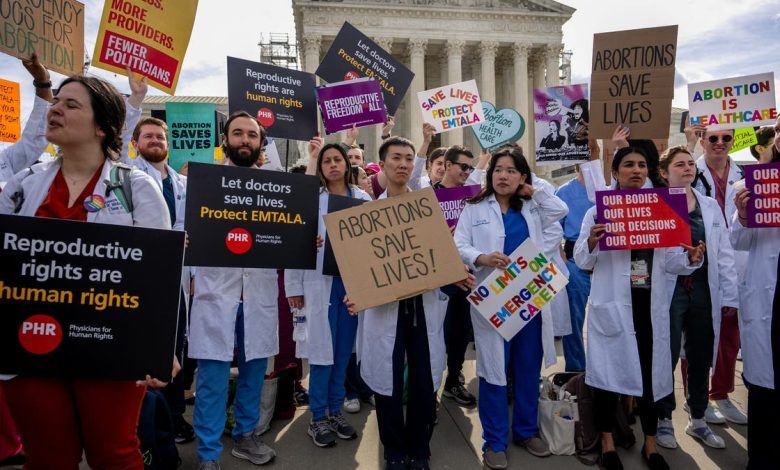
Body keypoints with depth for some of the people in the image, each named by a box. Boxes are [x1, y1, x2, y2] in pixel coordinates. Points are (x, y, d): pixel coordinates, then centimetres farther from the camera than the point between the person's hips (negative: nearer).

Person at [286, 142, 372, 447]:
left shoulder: (363, 199, 8)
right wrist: (294, 287, -6)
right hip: (319, 281, -3)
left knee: (343, 350, 10)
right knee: (322, 350, 2)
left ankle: (335, 411, 25)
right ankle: (318, 418, 16)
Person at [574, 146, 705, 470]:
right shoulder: (599, 211, -3)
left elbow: (669, 261, 9)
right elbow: (583, 262, -6)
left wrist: (690, 258, -11)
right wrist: (591, 243, -27)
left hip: (650, 306, 3)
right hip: (612, 305, -3)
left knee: (651, 371, 11)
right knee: (609, 369, 5)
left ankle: (650, 443, 30)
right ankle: (607, 442, 23)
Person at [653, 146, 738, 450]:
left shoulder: (711, 206, 11)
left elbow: (724, 253, 9)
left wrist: (729, 295, 7)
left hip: (703, 289, 5)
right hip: (669, 290, -4)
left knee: (701, 357, 14)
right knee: (666, 357, 5)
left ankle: (697, 419, 31)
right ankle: (664, 419, 22)